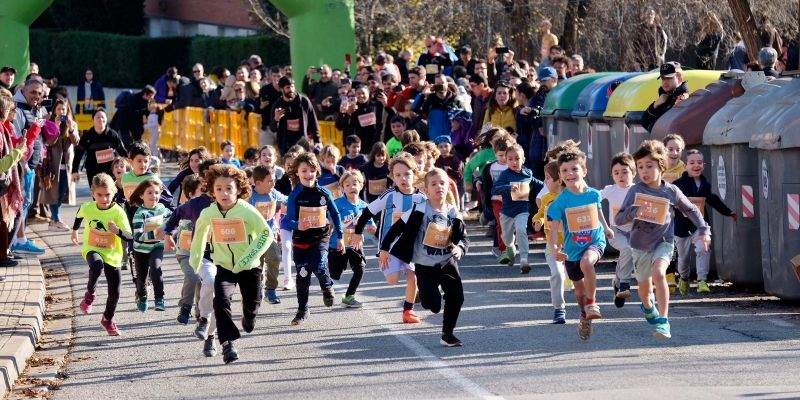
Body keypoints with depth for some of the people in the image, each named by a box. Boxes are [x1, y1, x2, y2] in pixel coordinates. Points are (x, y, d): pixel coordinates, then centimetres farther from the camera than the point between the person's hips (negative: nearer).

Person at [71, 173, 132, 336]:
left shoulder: (118, 212, -18)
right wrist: (75, 230, 32)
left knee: (114, 292, 4)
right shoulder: (88, 208, -10)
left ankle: (108, 319, 33)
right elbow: (79, 216, 17)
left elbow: (130, 237, -23)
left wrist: (118, 231, -42)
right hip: (92, 249, 0)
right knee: (97, 265, -37)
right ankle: (90, 294, -10)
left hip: (112, 255, 0)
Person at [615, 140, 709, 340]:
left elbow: (691, 210, 11)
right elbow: (619, 218, -11)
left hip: (663, 241, -2)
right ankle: (648, 306, 53)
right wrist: (634, 213, -29)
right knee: (644, 286, 15)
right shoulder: (635, 191, -7)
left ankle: (663, 321, -27)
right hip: (640, 244, 2)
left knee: (658, 273, -29)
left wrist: (703, 230, 5)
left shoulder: (671, 192, -4)